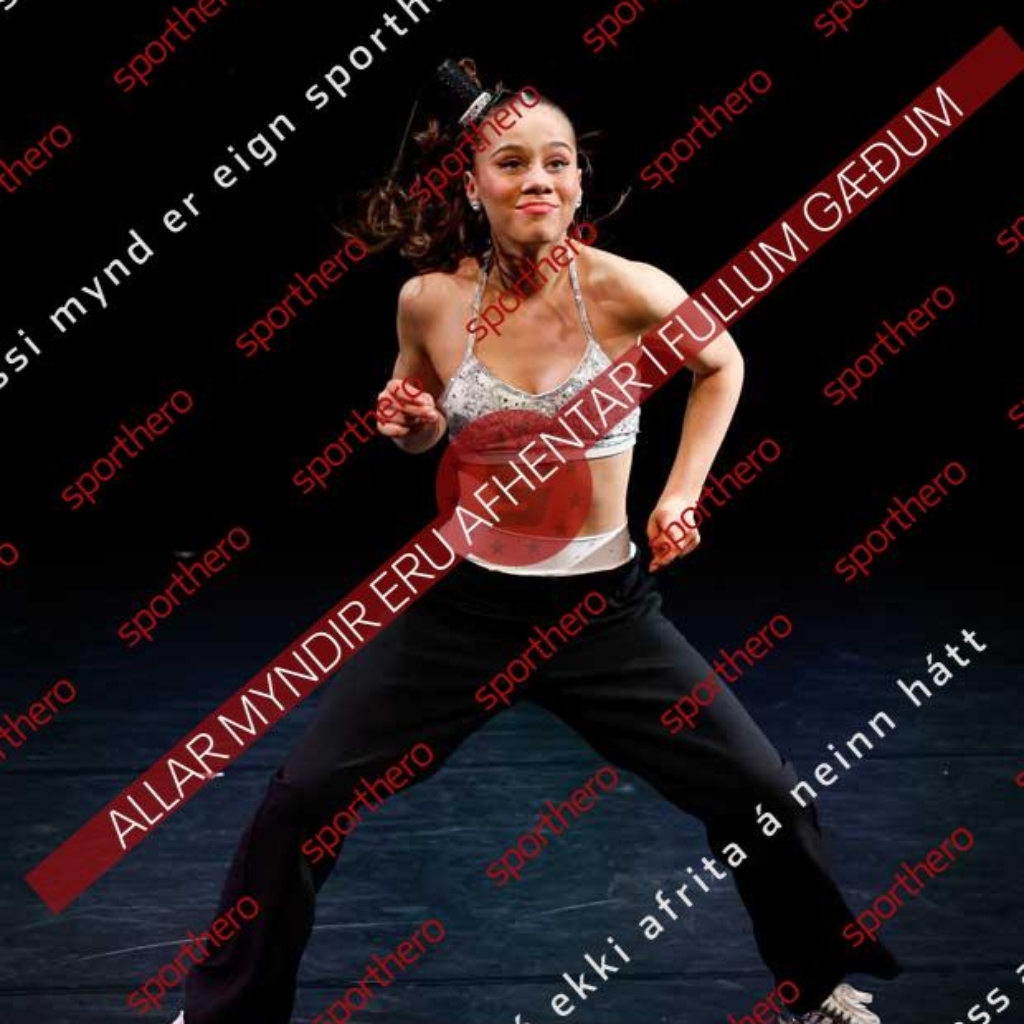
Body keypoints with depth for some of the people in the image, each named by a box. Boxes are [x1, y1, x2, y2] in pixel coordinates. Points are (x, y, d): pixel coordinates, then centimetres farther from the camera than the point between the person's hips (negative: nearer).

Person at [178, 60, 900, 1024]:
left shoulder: (625, 290, -15)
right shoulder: (429, 299, -9)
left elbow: (722, 365, 7)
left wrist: (681, 491, 0)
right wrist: (408, 425, -9)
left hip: (604, 608, -1)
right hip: (462, 603, 1)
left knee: (762, 796, 1)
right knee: (298, 803, -3)